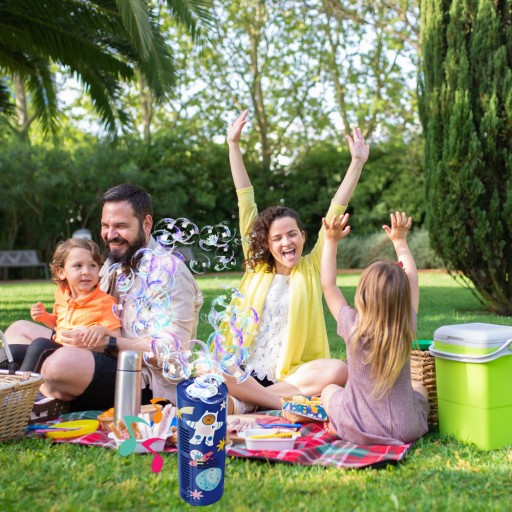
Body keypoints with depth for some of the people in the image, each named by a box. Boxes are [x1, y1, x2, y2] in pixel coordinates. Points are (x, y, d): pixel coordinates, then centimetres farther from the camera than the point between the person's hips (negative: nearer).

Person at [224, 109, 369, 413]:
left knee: (338, 370, -31)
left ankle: (249, 401, -24)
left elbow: (336, 212, 2)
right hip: (245, 373, 1)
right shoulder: (257, 268, 10)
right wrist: (234, 145, 11)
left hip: (292, 375, 0)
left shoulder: (312, 268, 8)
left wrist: (358, 163, -2)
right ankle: (286, 404, -26)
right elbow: (246, 203, 9)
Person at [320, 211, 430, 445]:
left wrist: (331, 241, 1)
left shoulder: (354, 328, -18)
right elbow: (412, 281, 5)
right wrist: (400, 241, 15)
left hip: (357, 431, -1)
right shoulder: (407, 328, -12)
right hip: (405, 431, 1)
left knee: (329, 389, 27)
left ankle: (339, 426, 12)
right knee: (419, 388, 31)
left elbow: (328, 286, -4)